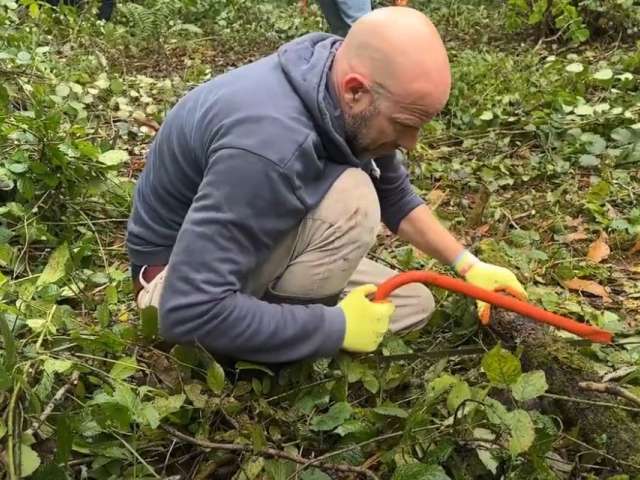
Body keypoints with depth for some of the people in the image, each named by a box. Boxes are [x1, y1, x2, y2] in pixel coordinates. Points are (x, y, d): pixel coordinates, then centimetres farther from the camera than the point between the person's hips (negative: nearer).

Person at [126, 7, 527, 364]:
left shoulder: (354, 105, -13)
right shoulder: (268, 143, -39)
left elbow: (395, 197, 5)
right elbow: (191, 311, -39)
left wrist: (467, 264, -4)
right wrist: (337, 327, -30)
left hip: (263, 244, 8)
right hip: (182, 275, -8)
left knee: (414, 304, 6)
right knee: (351, 200, -32)